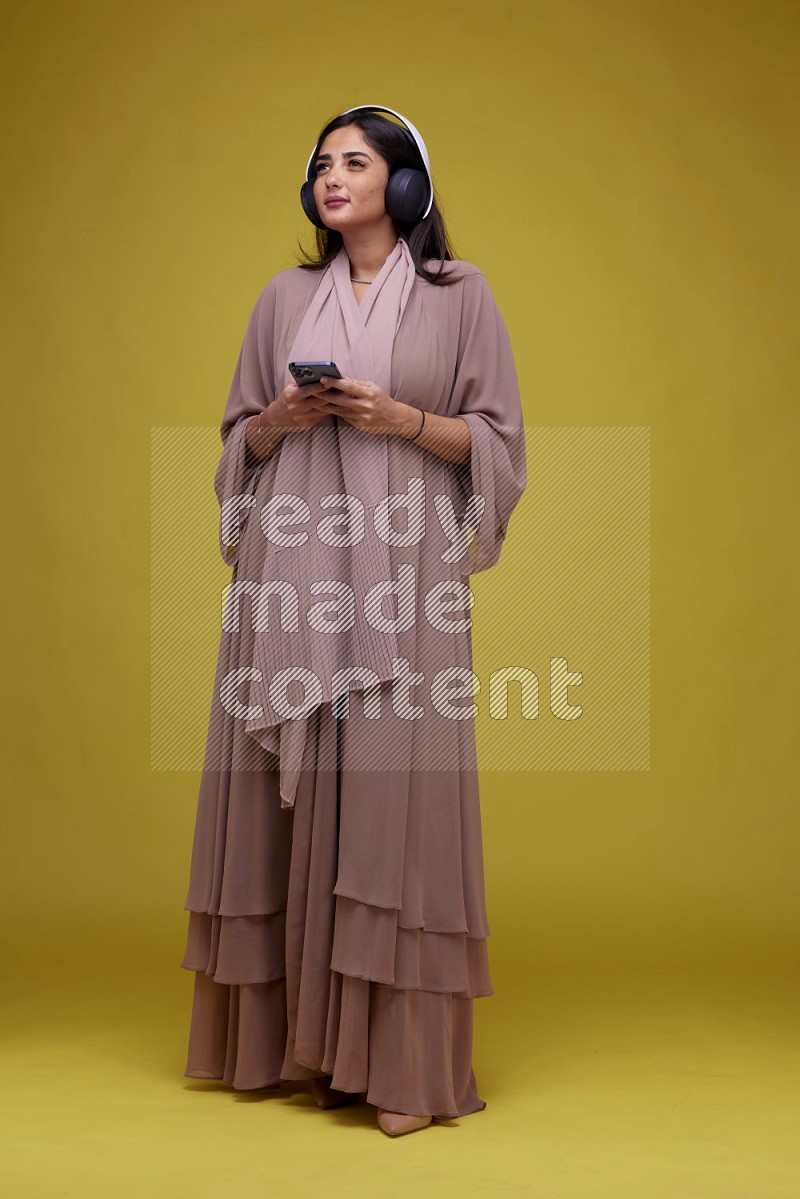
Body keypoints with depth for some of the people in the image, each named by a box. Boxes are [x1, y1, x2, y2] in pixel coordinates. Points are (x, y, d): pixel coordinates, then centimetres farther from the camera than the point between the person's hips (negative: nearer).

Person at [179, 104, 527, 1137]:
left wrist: (401, 418, -12)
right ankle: (303, 1032, 12)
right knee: (292, 790, 1)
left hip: (401, 574, -3)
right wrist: (283, 418, -4)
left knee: (390, 788, -6)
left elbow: (496, 439, 3)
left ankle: (400, 1055, 1)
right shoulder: (286, 296, 14)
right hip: (293, 569, 3)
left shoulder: (459, 292, 5)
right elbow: (241, 438, 17)